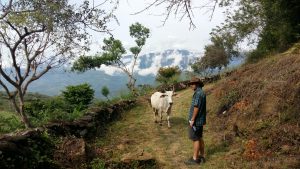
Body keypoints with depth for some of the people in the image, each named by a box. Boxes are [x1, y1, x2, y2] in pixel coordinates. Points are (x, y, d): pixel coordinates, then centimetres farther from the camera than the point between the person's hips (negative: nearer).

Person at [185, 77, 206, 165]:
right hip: (200, 120, 10)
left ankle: (195, 159, 6)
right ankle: (201, 156, 24)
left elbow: (196, 107, -22)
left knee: (195, 139, -2)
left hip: (196, 120, -10)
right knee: (199, 138, 15)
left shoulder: (198, 93, -18)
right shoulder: (202, 93, 13)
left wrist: (192, 119, -19)